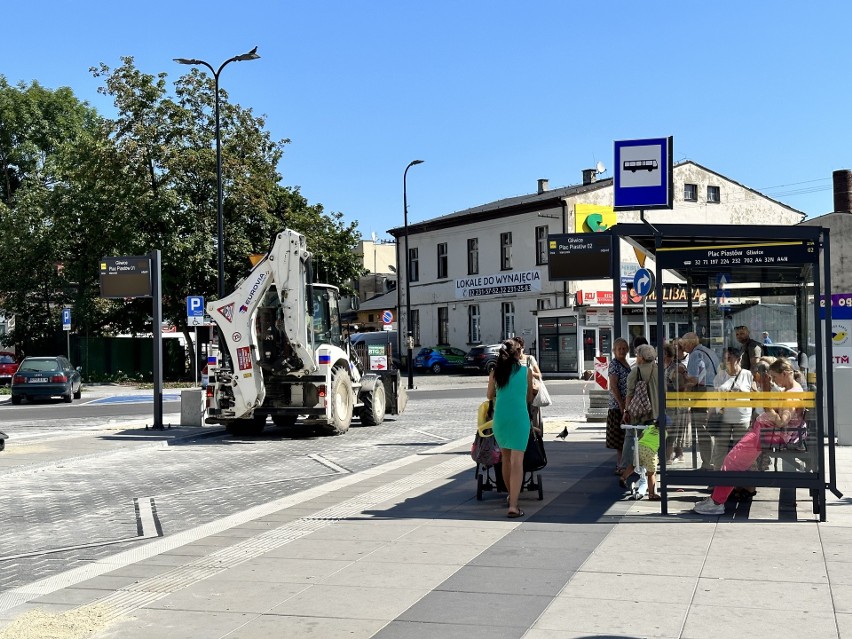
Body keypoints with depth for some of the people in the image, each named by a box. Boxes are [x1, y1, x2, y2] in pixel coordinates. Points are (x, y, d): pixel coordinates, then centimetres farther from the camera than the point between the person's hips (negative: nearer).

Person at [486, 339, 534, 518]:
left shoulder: (495, 373, 4)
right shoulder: (526, 371, 1)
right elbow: (529, 398, 13)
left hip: (500, 417, 3)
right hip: (520, 417, -3)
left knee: (505, 458, 21)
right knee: (517, 462, -5)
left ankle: (511, 495, 35)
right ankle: (513, 505, -14)